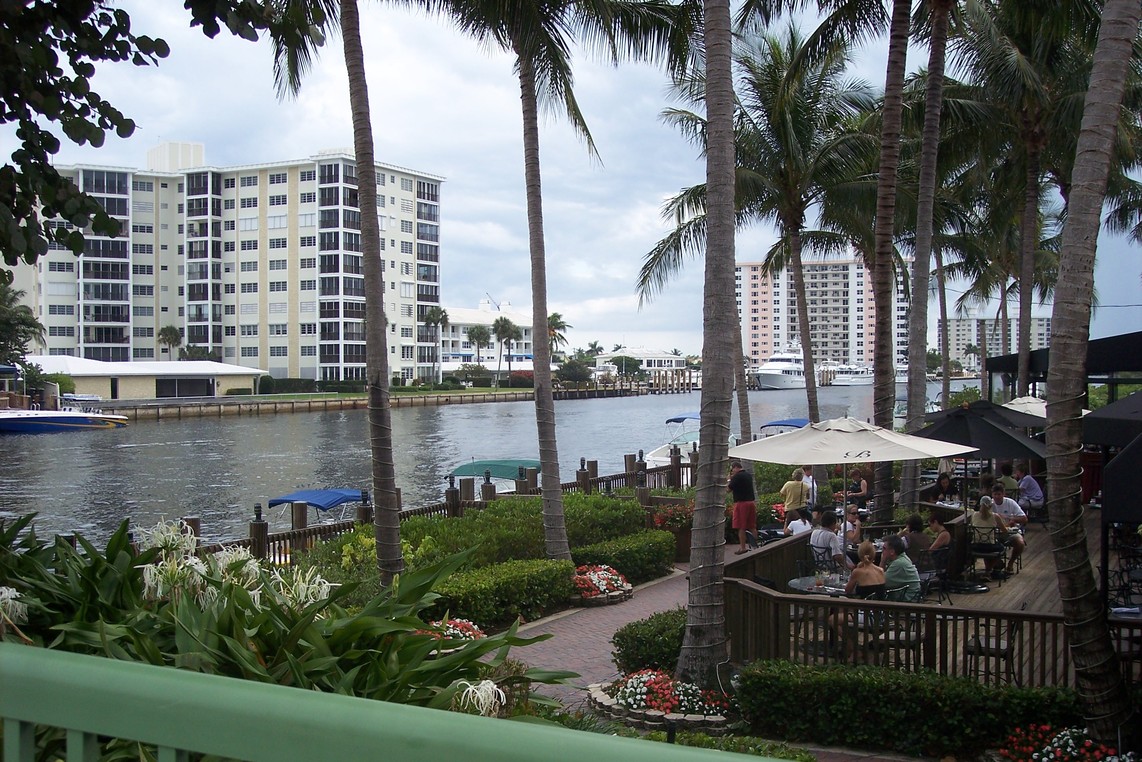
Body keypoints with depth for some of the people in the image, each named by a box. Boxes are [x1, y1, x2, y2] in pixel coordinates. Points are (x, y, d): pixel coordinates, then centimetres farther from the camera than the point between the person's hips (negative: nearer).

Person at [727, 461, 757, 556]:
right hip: (751, 502, 8)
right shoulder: (748, 475, 13)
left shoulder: (736, 477, -12)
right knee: (752, 526, 11)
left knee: (741, 527, -2)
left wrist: (729, 480, 3)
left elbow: (728, 490, -10)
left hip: (741, 503, -8)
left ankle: (742, 547, -2)